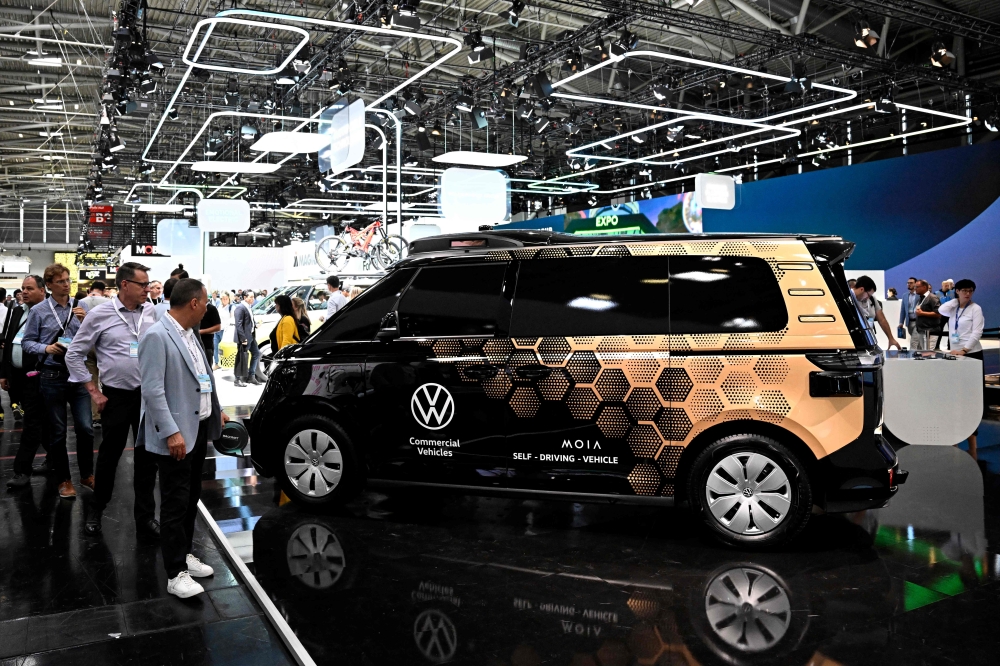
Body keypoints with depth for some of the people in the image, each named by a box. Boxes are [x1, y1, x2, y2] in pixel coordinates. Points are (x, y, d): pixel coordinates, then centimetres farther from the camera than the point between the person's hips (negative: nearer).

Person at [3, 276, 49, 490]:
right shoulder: (16, 312, 13)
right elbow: (6, 343, 16)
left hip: (37, 376, -7)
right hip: (16, 375, 7)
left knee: (32, 423, -4)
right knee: (40, 420, 15)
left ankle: (22, 471, 0)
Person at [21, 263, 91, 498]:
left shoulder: (80, 308, 3)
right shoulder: (38, 311, -2)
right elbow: (26, 342, 1)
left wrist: (85, 321, -14)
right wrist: (46, 348, -16)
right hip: (52, 377, -1)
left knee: (85, 428, 1)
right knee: (57, 432, 9)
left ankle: (86, 475, 21)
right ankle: (64, 479, 23)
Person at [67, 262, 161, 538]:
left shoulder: (153, 311, 0)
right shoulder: (100, 314, -6)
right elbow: (74, 354, 0)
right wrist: (94, 392, -3)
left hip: (149, 393, 2)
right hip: (116, 396, -2)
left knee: (147, 456, 8)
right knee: (109, 454, 12)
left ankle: (145, 516, 21)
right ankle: (96, 510, 34)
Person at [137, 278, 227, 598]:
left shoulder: (189, 334, 10)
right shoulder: (157, 336, -17)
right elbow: (153, 390, -21)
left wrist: (215, 412, 22)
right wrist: (171, 432, -23)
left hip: (198, 430, 9)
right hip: (175, 435, -9)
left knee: (191, 499, 18)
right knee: (175, 505, 1)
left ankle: (185, 554, 32)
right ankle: (176, 574, 10)